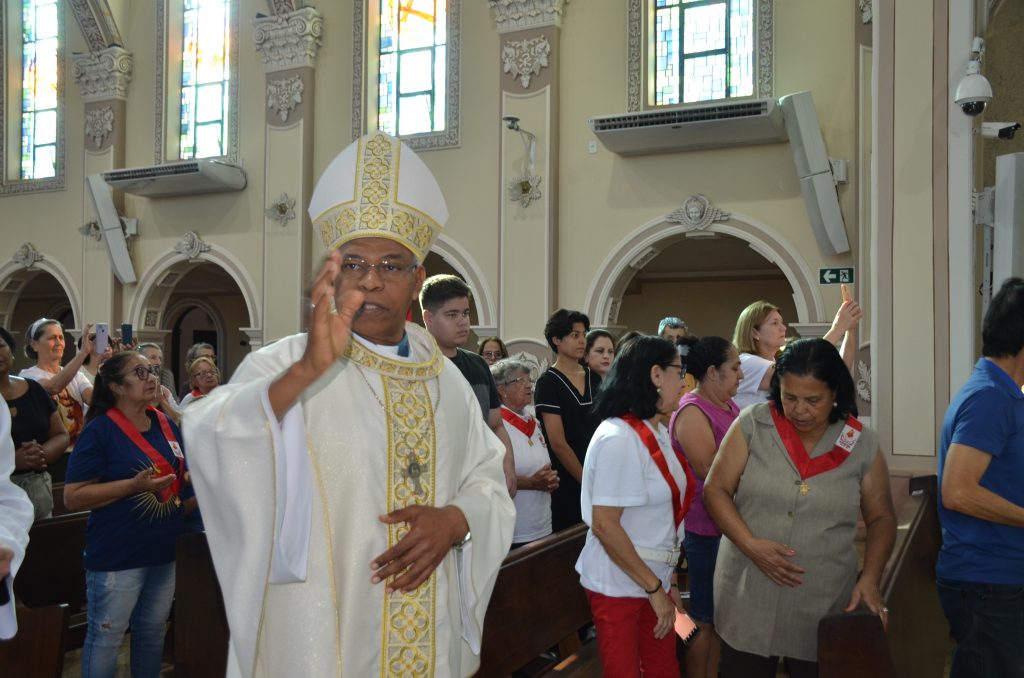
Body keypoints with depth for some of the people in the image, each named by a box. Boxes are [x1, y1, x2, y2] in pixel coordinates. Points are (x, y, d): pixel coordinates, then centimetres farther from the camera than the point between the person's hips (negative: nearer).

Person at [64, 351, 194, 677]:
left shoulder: (167, 425, 6)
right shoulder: (100, 430, -12)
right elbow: (73, 497, -16)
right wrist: (135, 484, -24)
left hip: (166, 550, 6)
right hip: (117, 555, -6)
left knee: (153, 632, 18)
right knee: (105, 637, 7)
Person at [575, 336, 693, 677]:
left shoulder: (658, 431, 3)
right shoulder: (618, 438, -22)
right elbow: (604, 525, -23)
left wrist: (664, 582, 9)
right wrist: (654, 588, -17)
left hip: (652, 579, 8)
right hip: (619, 584, -7)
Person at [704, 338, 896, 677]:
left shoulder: (863, 444, -2)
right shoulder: (752, 425, -6)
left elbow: (881, 518, 7)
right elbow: (715, 490, -3)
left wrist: (870, 578, -7)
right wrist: (750, 544, -16)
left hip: (825, 604, 1)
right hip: (748, 599, 0)